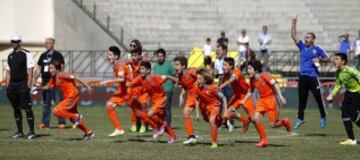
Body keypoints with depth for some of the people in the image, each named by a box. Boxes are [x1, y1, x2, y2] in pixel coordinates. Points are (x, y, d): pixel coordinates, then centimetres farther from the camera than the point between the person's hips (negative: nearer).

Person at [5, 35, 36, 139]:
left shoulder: (26, 54, -4)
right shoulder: (10, 56, 16)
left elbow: (30, 71, -8)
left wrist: (28, 84, -16)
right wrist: (7, 86, 11)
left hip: (23, 84, -7)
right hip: (13, 84, 7)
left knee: (27, 107, -8)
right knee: (16, 108, 8)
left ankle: (31, 132, -6)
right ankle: (19, 131, 15)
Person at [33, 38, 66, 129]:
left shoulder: (58, 55, -1)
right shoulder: (43, 56, 15)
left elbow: (60, 68, -8)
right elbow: (38, 68, 18)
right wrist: (34, 79, 9)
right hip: (45, 82, 6)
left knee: (59, 102, -7)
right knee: (46, 104, 10)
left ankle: (61, 123, -4)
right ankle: (45, 123, 14)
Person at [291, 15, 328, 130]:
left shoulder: (317, 49, 0)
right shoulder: (302, 46, 9)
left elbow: (327, 58, 7)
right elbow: (294, 36, 4)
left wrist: (319, 59, -10)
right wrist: (293, 24, -4)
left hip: (313, 77, -4)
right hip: (302, 76, 4)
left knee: (318, 98, 0)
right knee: (302, 99, 7)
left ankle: (323, 117, 14)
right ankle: (300, 118, 14)